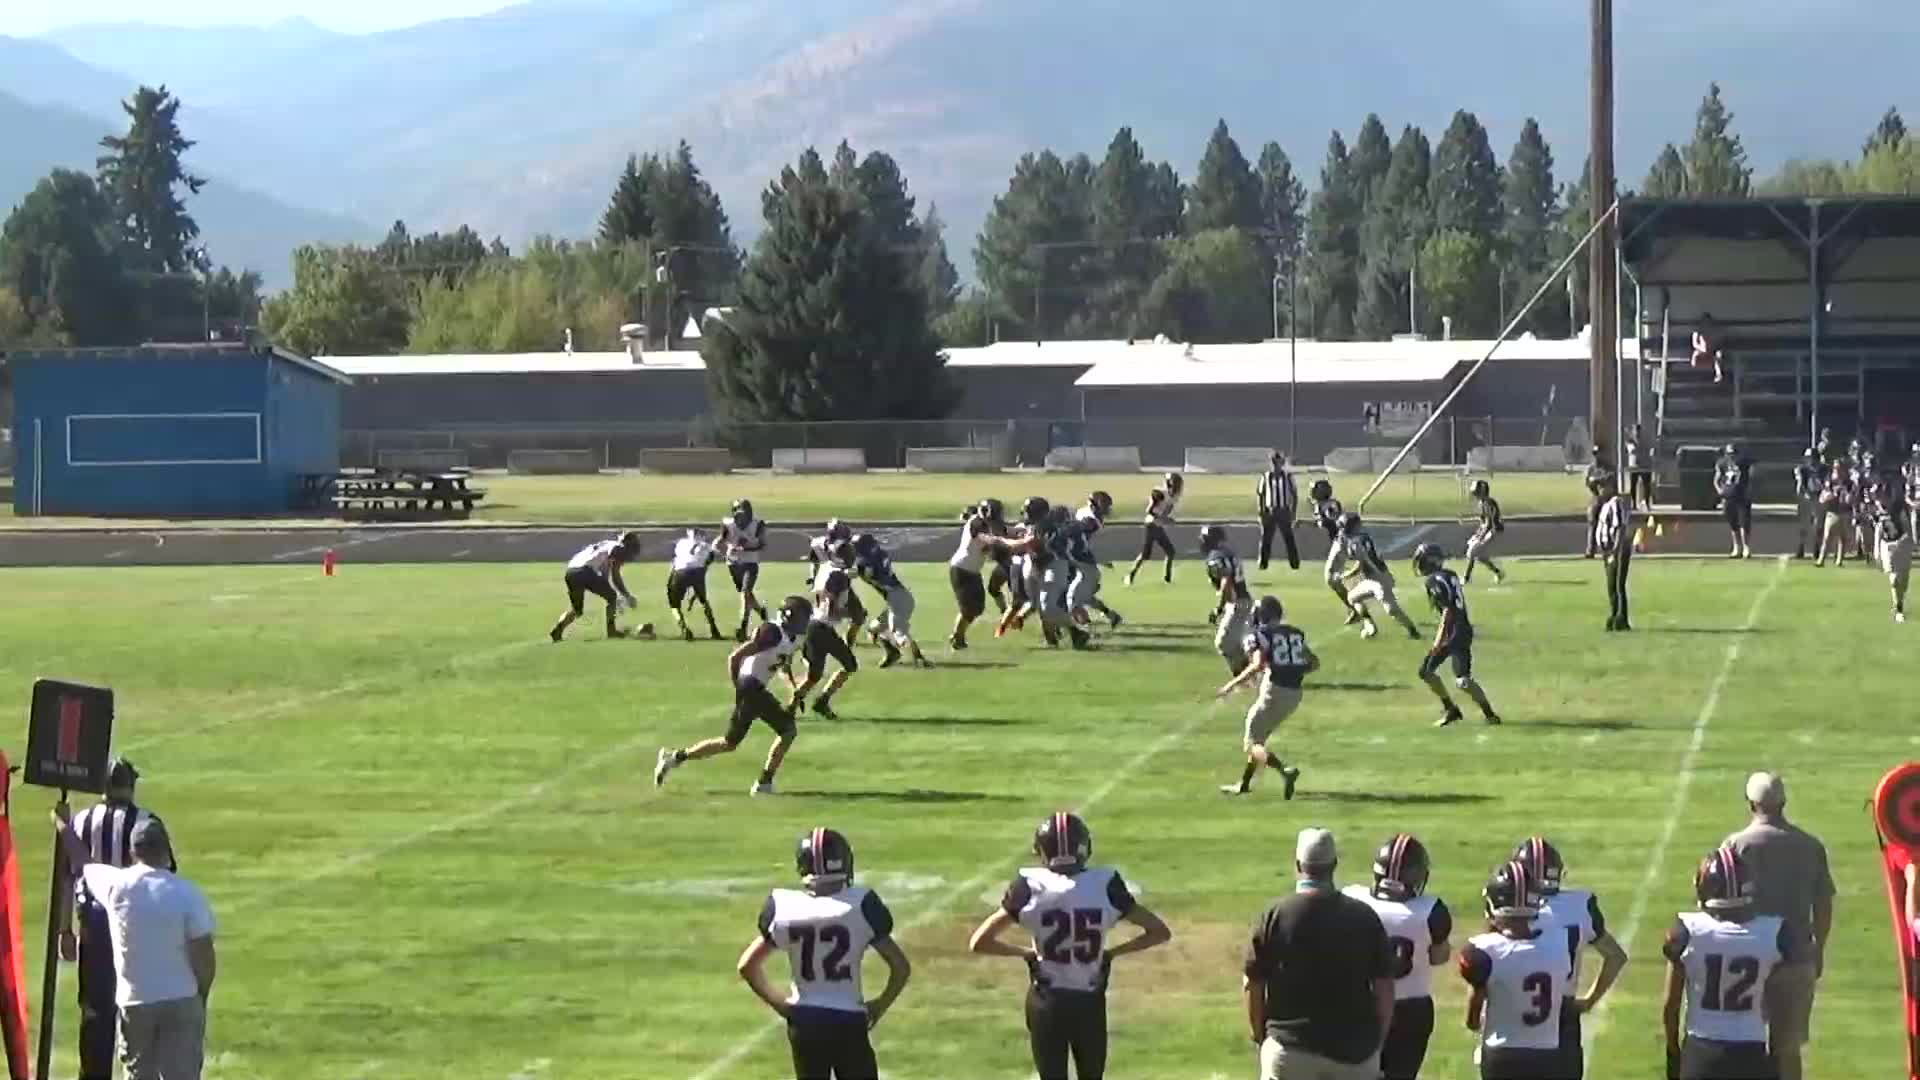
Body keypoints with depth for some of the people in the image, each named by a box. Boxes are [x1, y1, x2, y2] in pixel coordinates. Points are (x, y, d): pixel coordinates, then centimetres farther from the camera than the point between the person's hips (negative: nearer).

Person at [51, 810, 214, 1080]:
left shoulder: (116, 885, -4)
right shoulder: (187, 893, -10)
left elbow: (81, 865, 17)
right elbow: (204, 956, -10)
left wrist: (63, 824, 34)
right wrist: (201, 996, 7)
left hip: (134, 1002, 2)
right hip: (182, 1001, -2)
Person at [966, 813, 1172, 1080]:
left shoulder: (1030, 888, -12)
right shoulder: (1105, 885, -9)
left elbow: (978, 943, -9)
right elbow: (1159, 933, -2)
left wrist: (1026, 952, 3)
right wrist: (1111, 952, 3)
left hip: (1047, 1002, -1)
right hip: (1090, 1002, 1)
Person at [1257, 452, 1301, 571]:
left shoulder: (1288, 477, -1)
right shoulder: (1265, 478, 1)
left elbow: (1295, 495, 3)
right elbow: (1260, 495, 5)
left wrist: (1293, 511, -2)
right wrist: (1261, 512, -1)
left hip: (1284, 512, -1)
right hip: (1269, 511, 1)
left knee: (1289, 538, 1)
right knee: (1266, 538, 2)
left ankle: (1294, 563, 8)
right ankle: (1263, 563, 11)